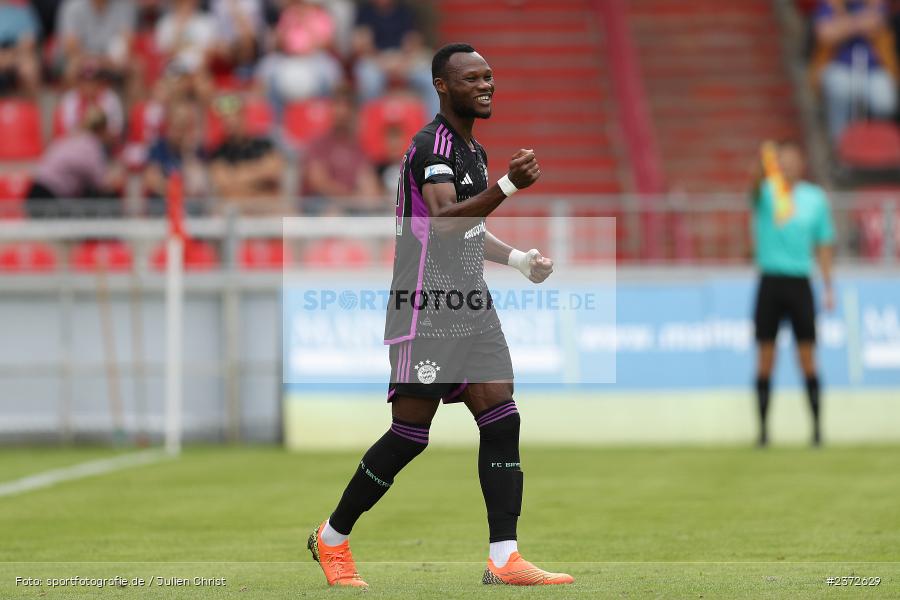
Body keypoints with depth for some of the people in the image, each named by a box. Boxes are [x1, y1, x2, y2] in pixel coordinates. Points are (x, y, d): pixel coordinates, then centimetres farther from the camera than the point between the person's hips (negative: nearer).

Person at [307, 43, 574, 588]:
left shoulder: (474, 150, 18)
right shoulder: (431, 145, -12)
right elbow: (444, 220, -27)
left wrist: (516, 257, 18)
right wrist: (508, 186, -38)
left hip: (472, 308, 9)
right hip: (427, 310, -9)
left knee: (502, 421, -5)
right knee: (410, 435, -6)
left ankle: (504, 558, -9)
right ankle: (332, 538, 11)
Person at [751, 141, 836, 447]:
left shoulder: (815, 198, 8)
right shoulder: (767, 193, 2)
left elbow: (823, 245, 12)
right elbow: (756, 187, -23)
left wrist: (828, 287, 7)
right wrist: (765, 166, -45)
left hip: (800, 281, 1)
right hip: (770, 281, -1)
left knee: (807, 358, 0)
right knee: (765, 358, 0)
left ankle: (817, 425, 6)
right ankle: (763, 427, 5)